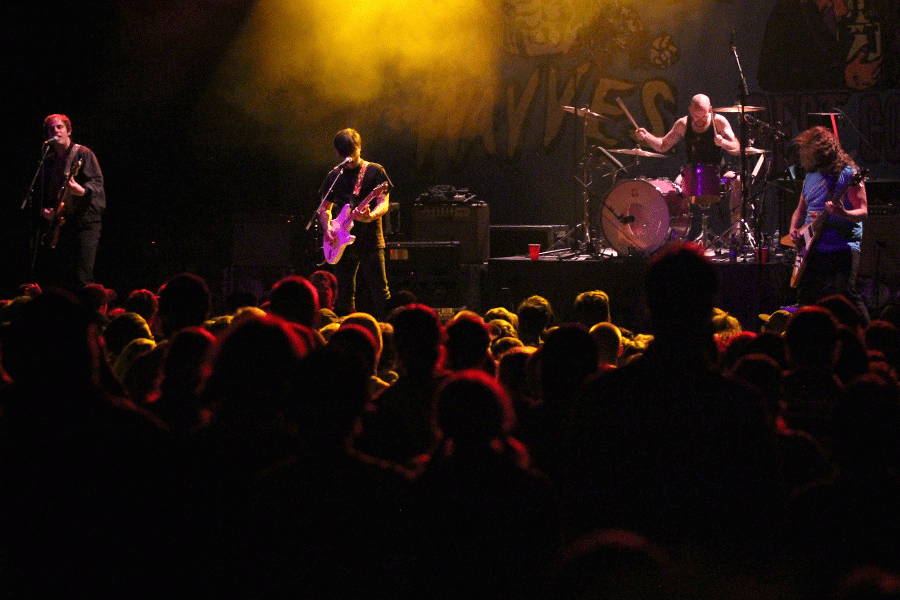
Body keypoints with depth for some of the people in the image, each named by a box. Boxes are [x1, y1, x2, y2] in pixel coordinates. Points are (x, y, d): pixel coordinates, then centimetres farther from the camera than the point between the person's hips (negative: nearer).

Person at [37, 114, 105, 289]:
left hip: (85, 220, -6)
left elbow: (97, 182, -11)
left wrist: (82, 190, -32)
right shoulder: (49, 161, 17)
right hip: (60, 222, 6)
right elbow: (45, 192, 24)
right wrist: (45, 209, 4)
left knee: (81, 277, -15)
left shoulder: (82, 153, -1)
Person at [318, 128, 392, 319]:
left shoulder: (374, 171, 1)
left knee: (379, 294, -8)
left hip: (370, 241, -4)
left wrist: (370, 216, -27)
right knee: (344, 295, 6)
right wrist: (327, 229, 0)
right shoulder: (334, 176, 13)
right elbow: (325, 207, 19)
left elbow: (384, 203, -6)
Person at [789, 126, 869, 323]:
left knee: (845, 293, -20)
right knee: (805, 298, 7)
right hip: (813, 247, 7)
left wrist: (842, 213, -31)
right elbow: (800, 210, 27)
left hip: (842, 246, -7)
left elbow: (863, 212, -11)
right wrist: (794, 229, 7)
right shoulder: (811, 177, 16)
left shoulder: (848, 175, -6)